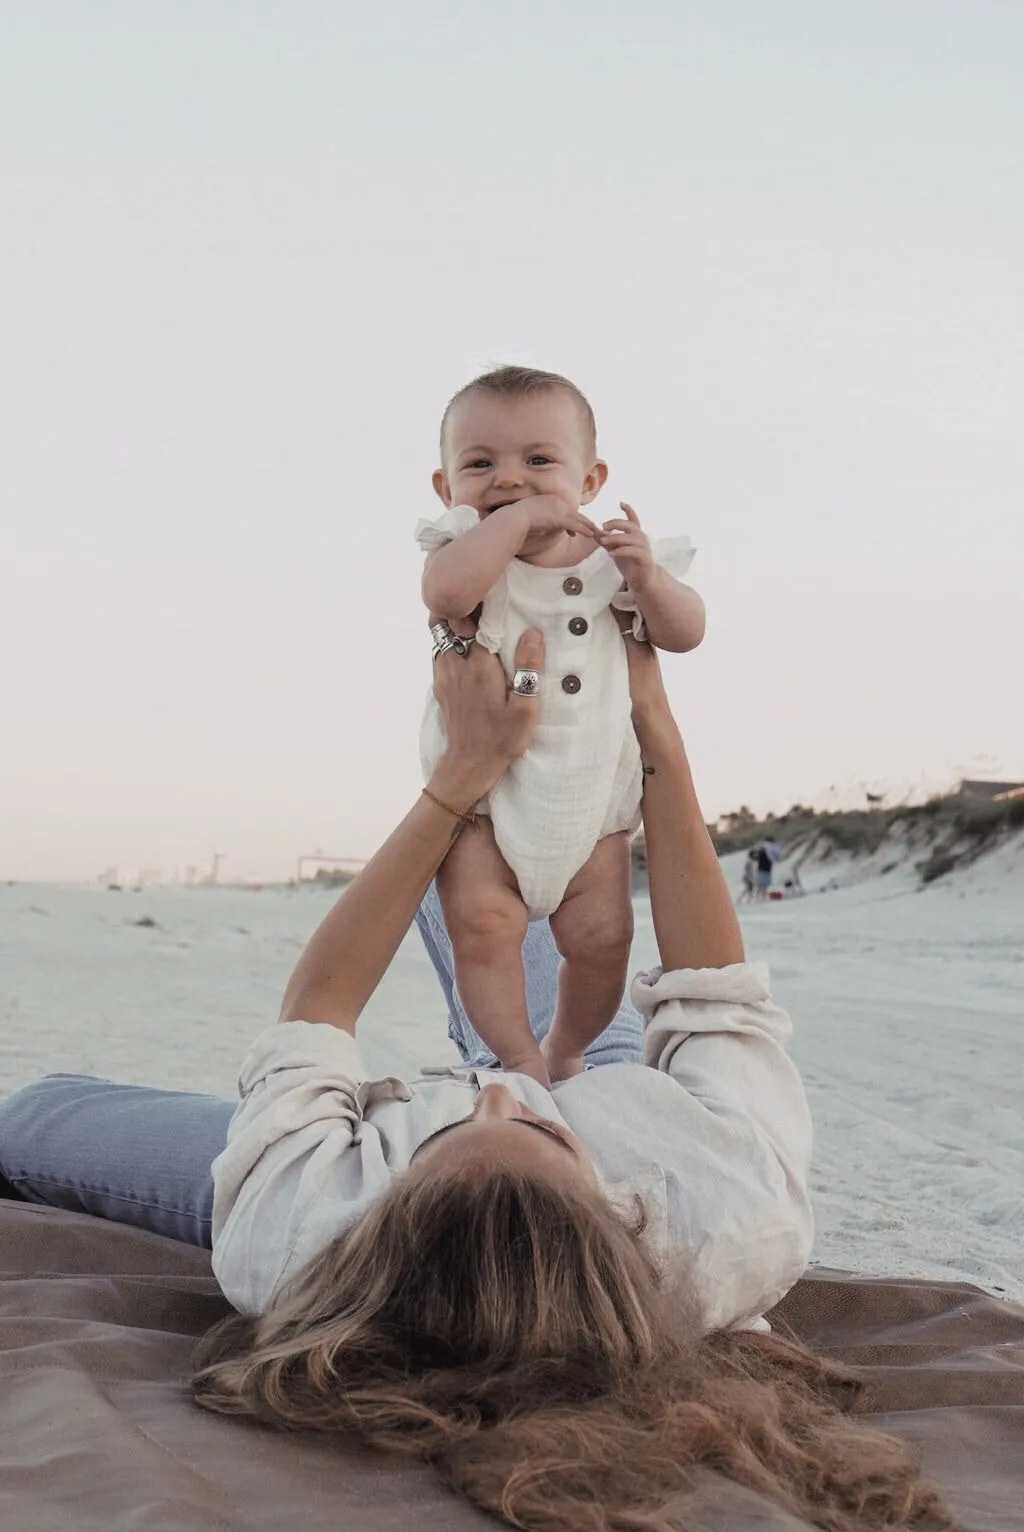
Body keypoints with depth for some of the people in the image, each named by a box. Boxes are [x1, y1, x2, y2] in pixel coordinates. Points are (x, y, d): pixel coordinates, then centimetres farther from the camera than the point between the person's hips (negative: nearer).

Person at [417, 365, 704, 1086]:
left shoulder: (612, 554, 0)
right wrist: (518, 519, -30)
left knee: (601, 937, 2)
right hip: (481, 790, -2)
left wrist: (648, 578, -22)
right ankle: (518, 1057, 2)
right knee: (482, 921, -17)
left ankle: (565, 1053, 27)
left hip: (590, 795, 2)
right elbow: (445, 591, -32)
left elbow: (686, 633, -4)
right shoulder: (470, 550, -8)